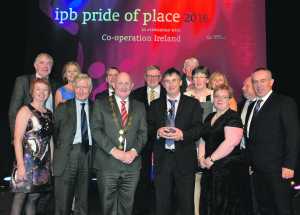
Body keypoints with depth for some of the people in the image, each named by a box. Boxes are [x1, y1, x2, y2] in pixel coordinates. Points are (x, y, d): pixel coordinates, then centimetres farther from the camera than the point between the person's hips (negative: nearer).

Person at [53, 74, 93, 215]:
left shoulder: (94, 108, 11)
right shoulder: (63, 107, 7)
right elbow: (54, 130, 6)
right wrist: (58, 147, 0)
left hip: (87, 155, 2)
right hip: (68, 154, -2)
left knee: (83, 200, 11)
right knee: (63, 198, 1)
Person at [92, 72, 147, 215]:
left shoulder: (139, 107, 14)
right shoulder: (100, 104, 5)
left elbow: (143, 133, 7)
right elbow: (96, 130, -5)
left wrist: (134, 151, -10)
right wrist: (114, 151, -14)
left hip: (132, 164, 2)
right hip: (107, 164, -2)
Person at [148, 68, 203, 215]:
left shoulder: (193, 103, 6)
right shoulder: (155, 105, 13)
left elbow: (198, 128, -3)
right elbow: (148, 128, 8)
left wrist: (183, 134, -20)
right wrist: (157, 132, -13)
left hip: (184, 159, -1)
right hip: (162, 159, 2)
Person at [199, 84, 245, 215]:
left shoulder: (233, 117, -8)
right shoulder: (209, 117, 16)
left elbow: (231, 142, -20)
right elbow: (204, 140, 17)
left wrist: (211, 159, -15)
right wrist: (201, 158, 0)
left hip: (228, 168, -7)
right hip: (210, 169, 7)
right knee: (208, 204, 11)